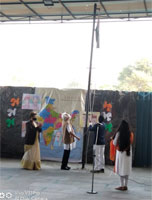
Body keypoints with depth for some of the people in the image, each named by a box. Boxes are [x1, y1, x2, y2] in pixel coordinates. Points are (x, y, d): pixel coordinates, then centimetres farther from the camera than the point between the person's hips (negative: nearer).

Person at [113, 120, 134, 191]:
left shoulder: (119, 133, -10)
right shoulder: (130, 134, -1)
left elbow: (114, 143, -5)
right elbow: (131, 143, 8)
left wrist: (114, 139, 14)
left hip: (120, 152, -3)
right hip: (128, 152, 4)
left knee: (121, 168, 3)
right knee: (126, 169, 10)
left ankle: (122, 185, 2)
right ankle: (125, 185, 14)